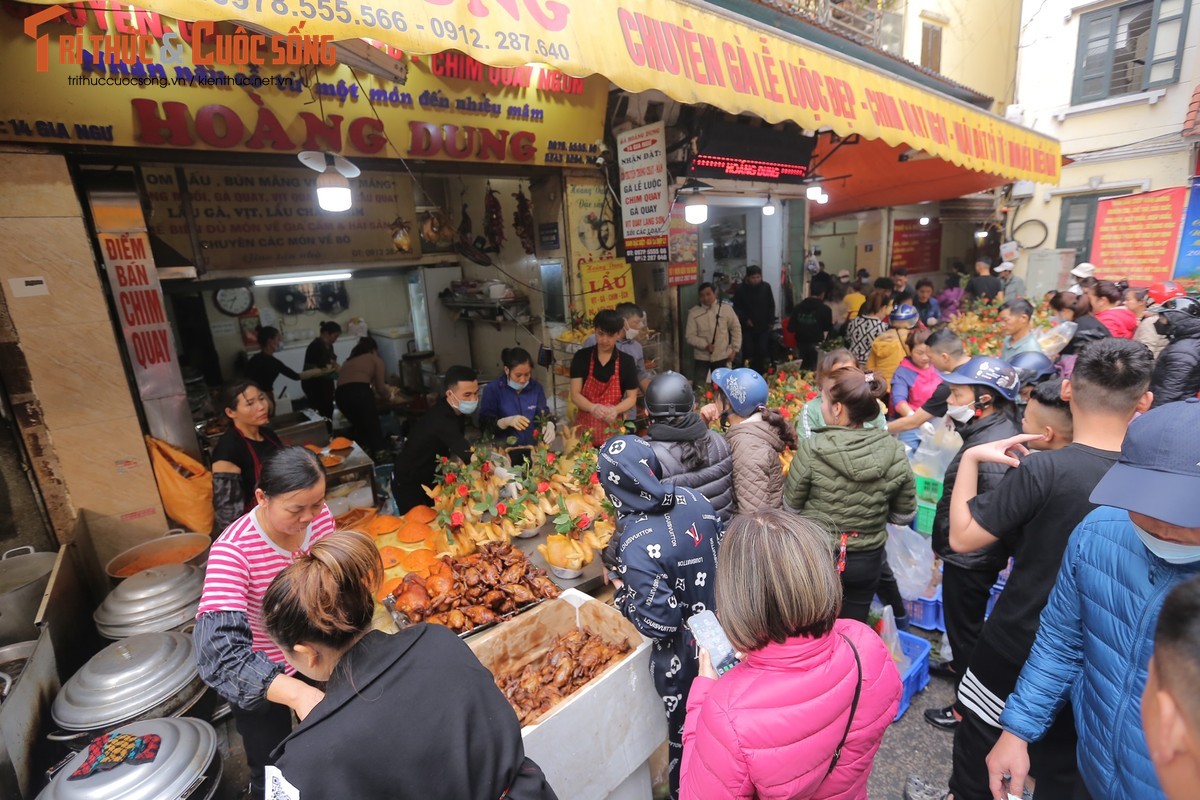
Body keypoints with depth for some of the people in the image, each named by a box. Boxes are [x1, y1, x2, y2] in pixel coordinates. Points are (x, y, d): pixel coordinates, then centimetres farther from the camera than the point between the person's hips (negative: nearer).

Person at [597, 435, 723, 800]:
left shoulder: (636, 542, -33)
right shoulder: (693, 499, -14)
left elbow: (660, 623, -26)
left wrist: (621, 592, -12)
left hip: (685, 660, -6)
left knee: (685, 731, 20)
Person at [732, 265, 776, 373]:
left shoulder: (766, 287, -1)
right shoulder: (741, 289, -7)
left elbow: (771, 305, 8)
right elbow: (737, 307, 0)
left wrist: (771, 321, 3)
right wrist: (745, 319, -12)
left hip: (763, 326, 1)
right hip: (747, 327, -1)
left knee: (762, 351, 0)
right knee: (749, 352, -4)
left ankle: (761, 374, 14)